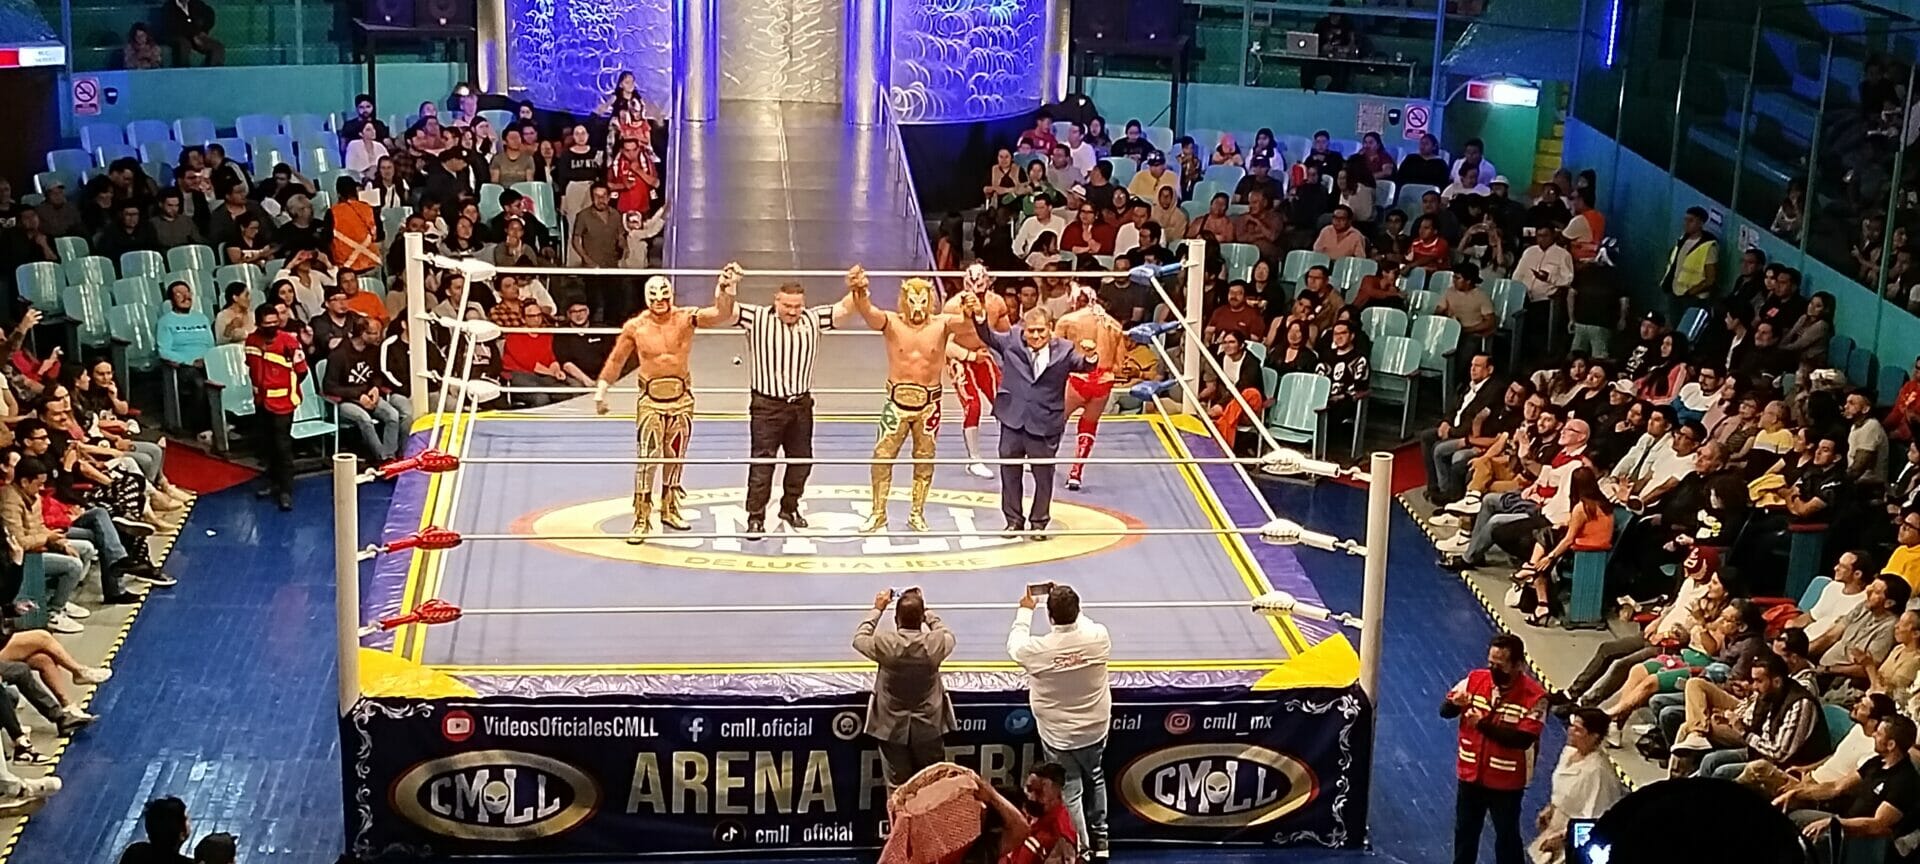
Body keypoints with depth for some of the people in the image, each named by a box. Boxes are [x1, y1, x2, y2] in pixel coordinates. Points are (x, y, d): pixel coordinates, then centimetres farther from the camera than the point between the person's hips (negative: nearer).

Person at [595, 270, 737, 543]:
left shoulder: (686, 318, -9)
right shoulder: (635, 327, -8)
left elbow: (721, 315, -23)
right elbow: (616, 360, 6)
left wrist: (726, 290, -41)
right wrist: (600, 391, 12)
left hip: (682, 397, 2)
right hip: (650, 399, -2)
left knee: (674, 458, 16)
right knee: (647, 459, -9)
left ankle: (670, 510, 34)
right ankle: (641, 520, -3)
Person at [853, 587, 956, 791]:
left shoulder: (884, 643, -20)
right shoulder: (936, 643, -18)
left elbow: (859, 638, 3)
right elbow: (948, 636, 9)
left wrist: (877, 609, 11)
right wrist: (926, 612, 15)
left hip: (892, 728, -1)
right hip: (929, 728, 1)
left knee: (897, 788, 9)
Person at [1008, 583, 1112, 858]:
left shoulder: (1038, 649, -25)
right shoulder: (1098, 637, -19)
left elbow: (1015, 644, -1)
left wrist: (1025, 611, 12)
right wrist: (1068, 603, 18)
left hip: (1058, 735, -3)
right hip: (1095, 729, 3)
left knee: (1069, 792, 10)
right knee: (1094, 779, 26)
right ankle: (1099, 838, 38)